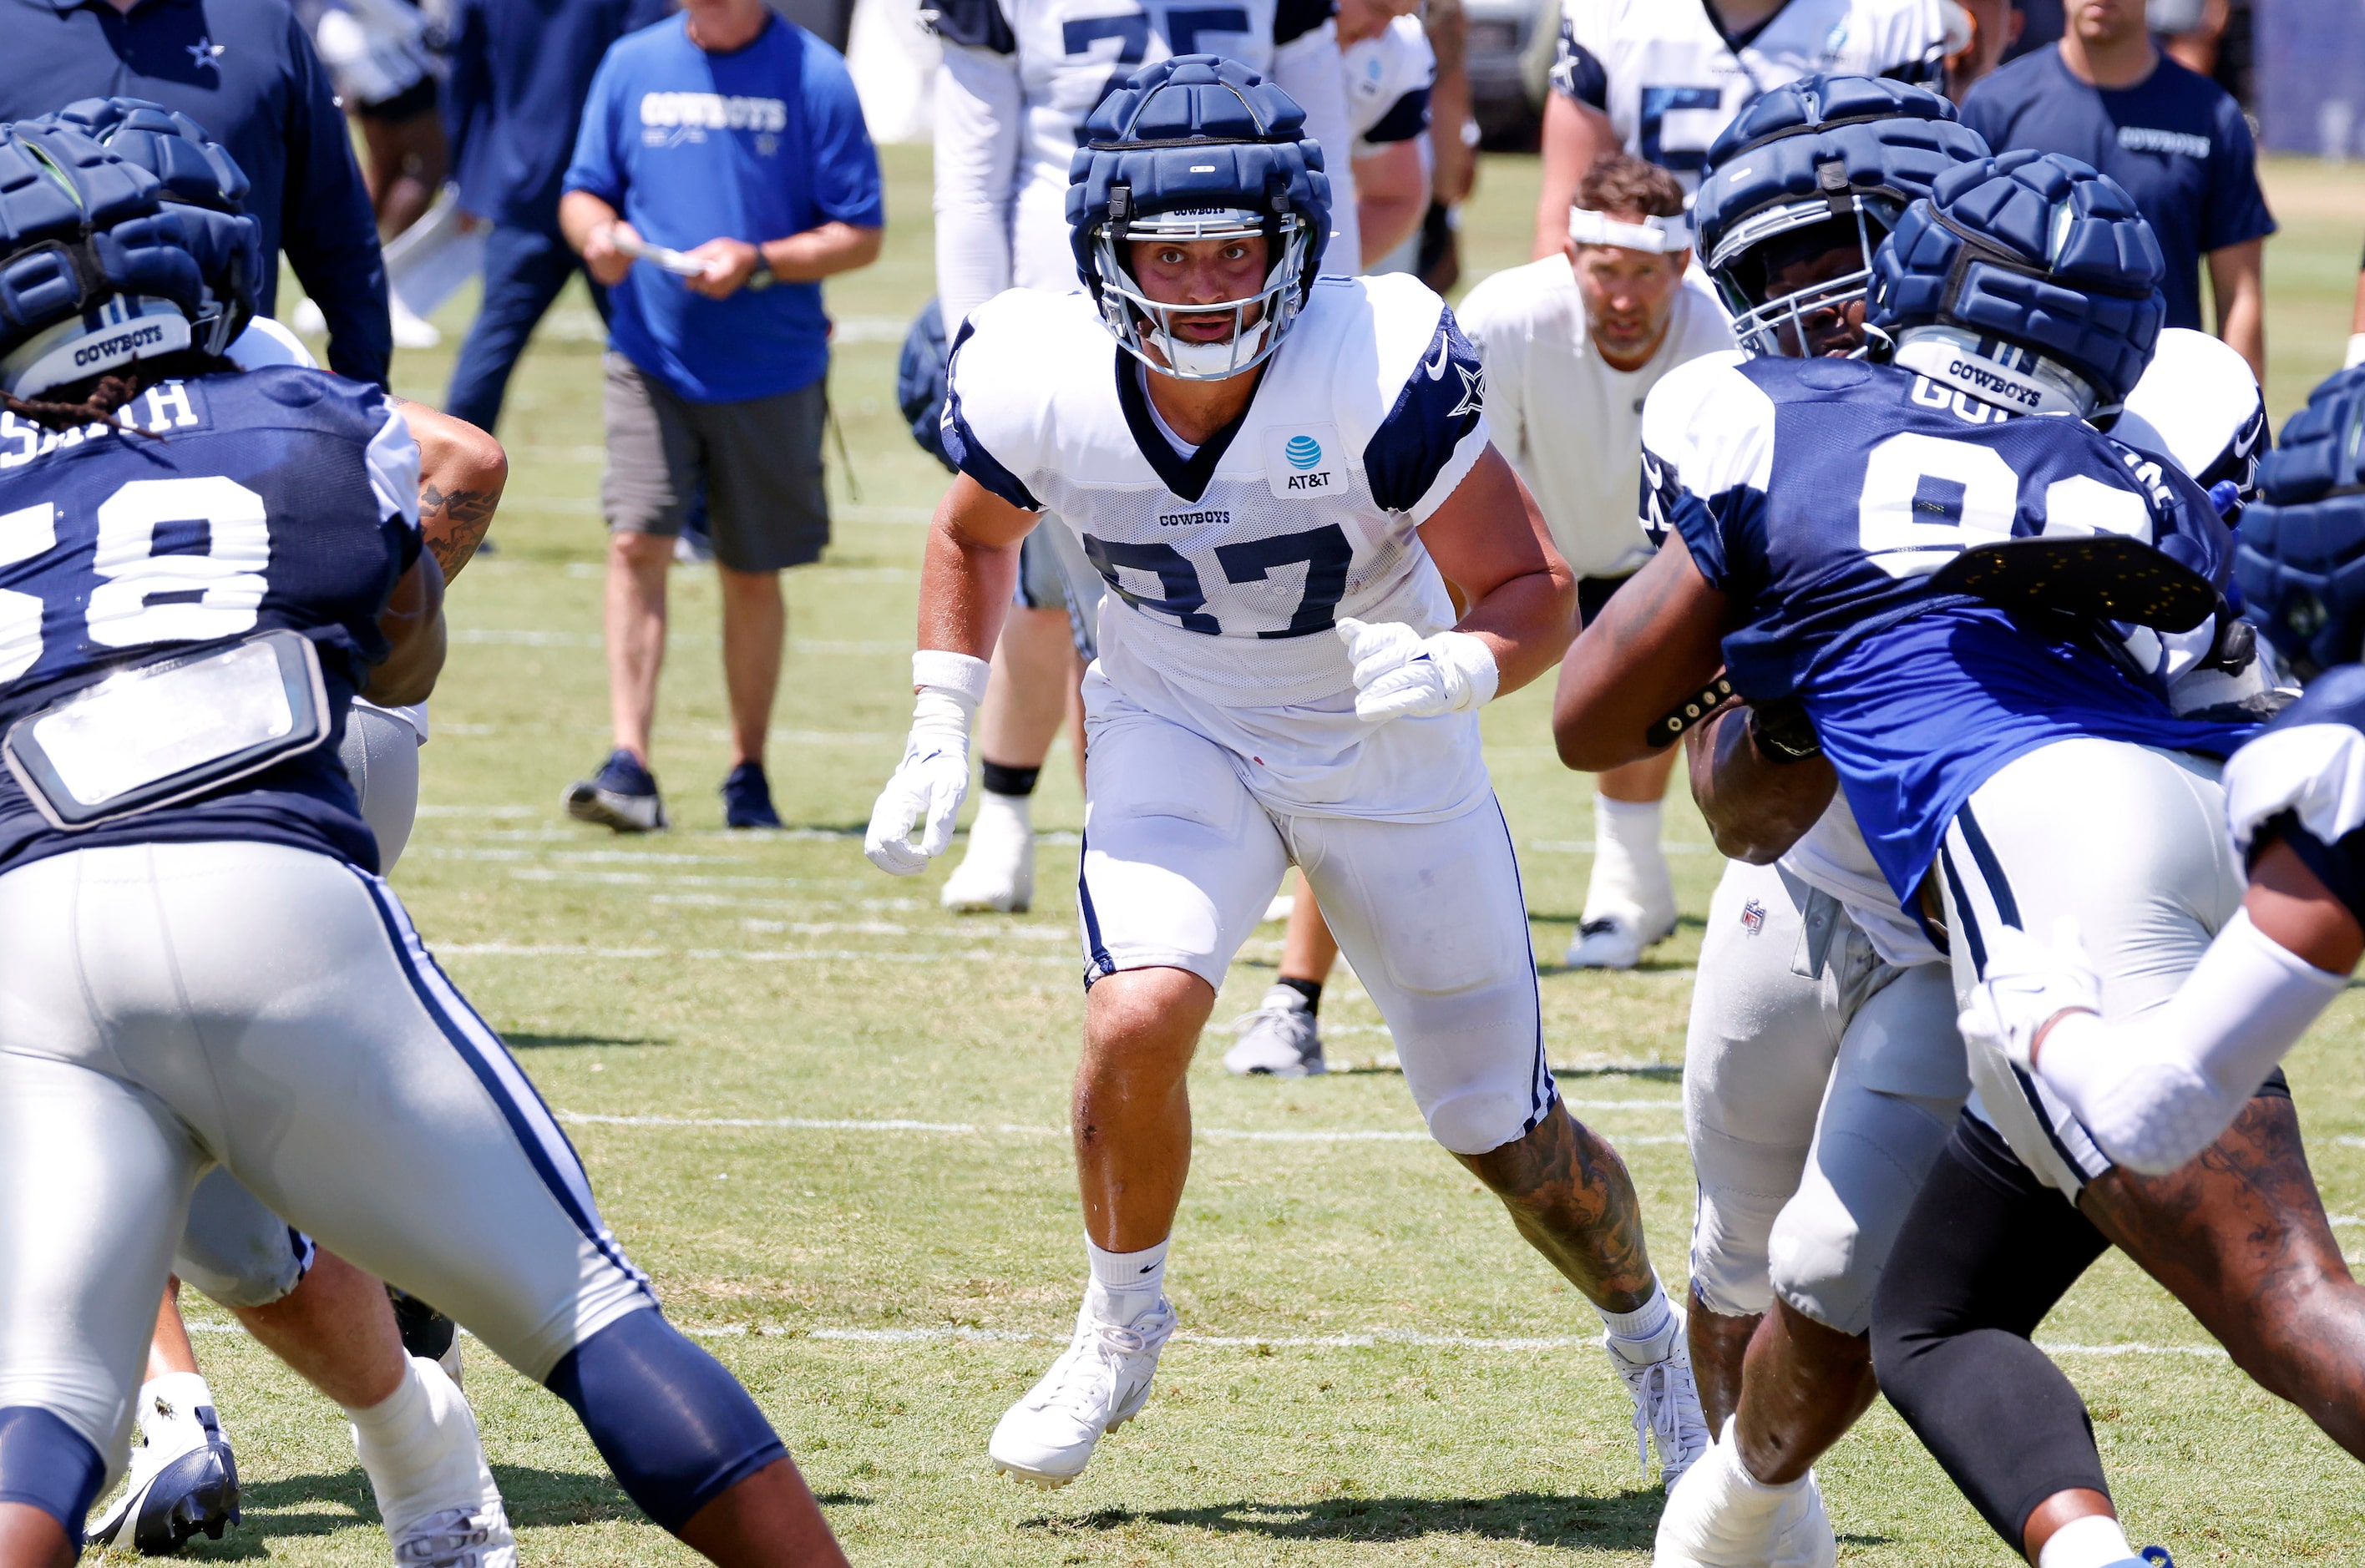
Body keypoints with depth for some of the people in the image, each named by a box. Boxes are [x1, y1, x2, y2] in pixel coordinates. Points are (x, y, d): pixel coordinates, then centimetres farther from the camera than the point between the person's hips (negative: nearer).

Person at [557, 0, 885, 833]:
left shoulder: (813, 77, -4)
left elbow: (861, 234, -4)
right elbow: (582, 193, 11)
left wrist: (758, 263, -19)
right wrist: (598, 232, -13)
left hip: (772, 372, -1)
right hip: (651, 356, 1)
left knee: (752, 575, 9)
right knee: (636, 545, -13)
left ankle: (748, 775, 23)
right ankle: (629, 766, -16)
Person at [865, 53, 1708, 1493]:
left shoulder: (1378, 376, -31)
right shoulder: (1049, 391, -20)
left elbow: (1539, 591, -24)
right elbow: (975, 536, 4)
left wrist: (1460, 666, -45)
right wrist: (940, 737, -4)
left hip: (1389, 748, -1)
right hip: (1180, 735, 1)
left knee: (1506, 1132, 7)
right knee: (1140, 1017, -27)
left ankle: (1654, 1342, 38)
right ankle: (1122, 1327, 1)